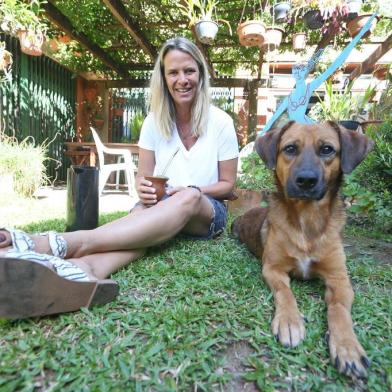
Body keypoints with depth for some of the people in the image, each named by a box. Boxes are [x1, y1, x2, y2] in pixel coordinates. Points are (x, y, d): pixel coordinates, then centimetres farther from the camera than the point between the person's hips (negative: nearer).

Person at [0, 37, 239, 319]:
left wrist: (190, 191, -19)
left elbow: (228, 185, -1)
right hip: (161, 208, 2)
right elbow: (143, 176, 5)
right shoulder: (155, 120, 1)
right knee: (142, 215, -35)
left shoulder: (221, 122, -4)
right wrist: (144, 189, -20)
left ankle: (60, 244, -52)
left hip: (207, 213, -1)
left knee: (190, 198, -38)